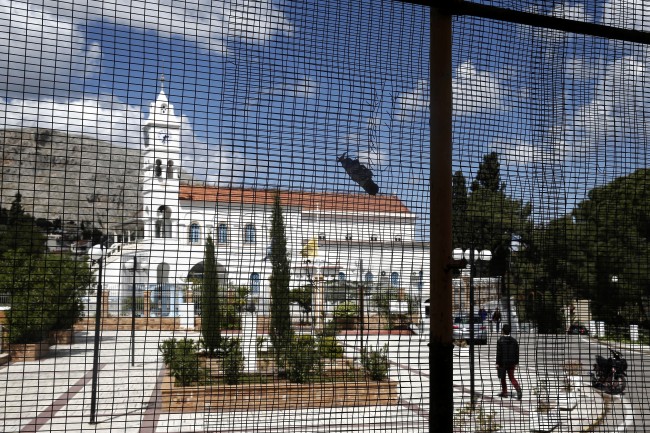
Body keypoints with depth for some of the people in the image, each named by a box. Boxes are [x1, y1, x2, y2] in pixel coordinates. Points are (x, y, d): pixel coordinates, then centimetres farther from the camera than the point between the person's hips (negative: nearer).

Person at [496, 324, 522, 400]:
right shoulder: (514, 340, 2)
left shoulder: (500, 340, -11)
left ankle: (504, 392, 19)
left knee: (502, 378, 12)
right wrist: (516, 362, 12)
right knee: (512, 377, 8)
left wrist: (497, 363, -8)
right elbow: (517, 352, 4)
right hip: (511, 362, 4)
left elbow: (499, 353, -13)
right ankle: (518, 389, -13)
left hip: (502, 362, -4)